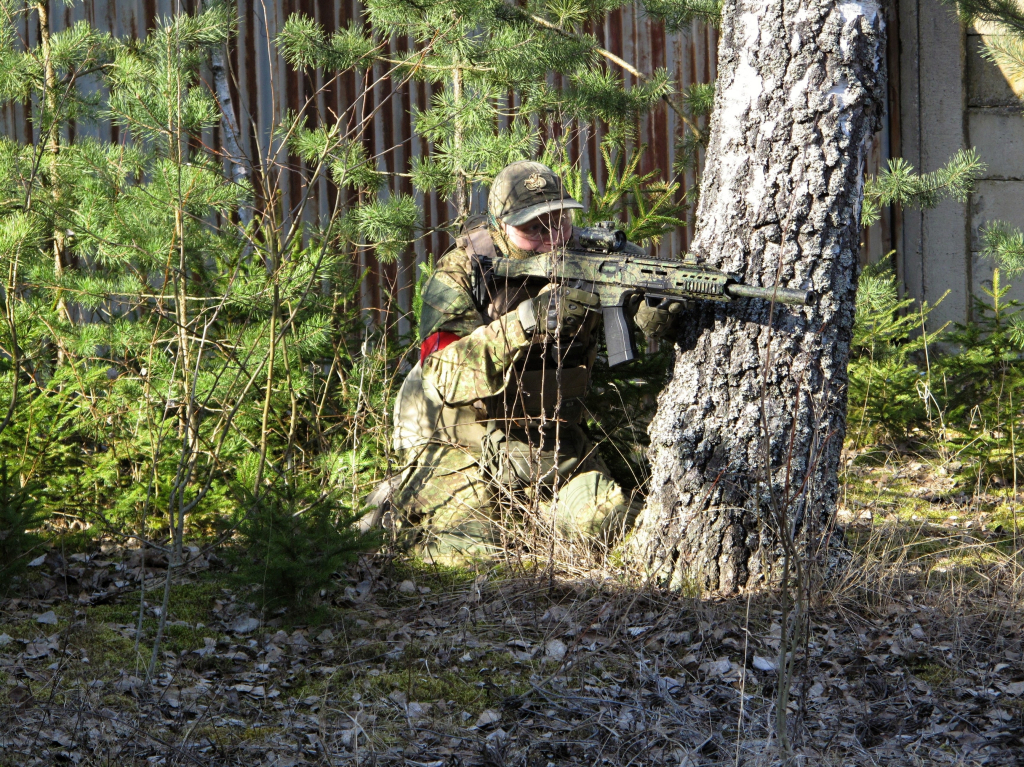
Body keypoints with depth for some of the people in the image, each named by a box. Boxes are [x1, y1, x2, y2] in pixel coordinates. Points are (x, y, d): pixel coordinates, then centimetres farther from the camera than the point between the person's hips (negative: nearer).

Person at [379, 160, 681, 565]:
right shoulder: (460, 274, -16)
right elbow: (444, 374, -30)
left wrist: (654, 317, -38)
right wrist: (525, 322, -41)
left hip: (552, 446, 4)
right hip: (462, 445, -4)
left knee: (610, 522, -13)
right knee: (467, 554, -18)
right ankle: (405, 500, 15)